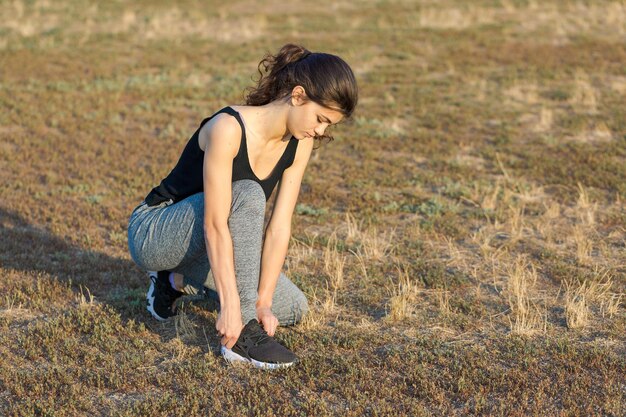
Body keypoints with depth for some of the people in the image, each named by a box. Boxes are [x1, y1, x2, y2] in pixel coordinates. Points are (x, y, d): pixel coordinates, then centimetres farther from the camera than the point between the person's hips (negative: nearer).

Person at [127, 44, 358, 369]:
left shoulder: (300, 144, -8)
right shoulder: (228, 128, -30)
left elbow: (280, 227, -12)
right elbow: (215, 226, -34)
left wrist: (262, 301, -19)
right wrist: (231, 305, -37)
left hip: (201, 245, 7)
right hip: (152, 234, -7)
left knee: (293, 308, -2)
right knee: (247, 195, -33)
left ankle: (180, 281, 12)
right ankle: (241, 335, -30)